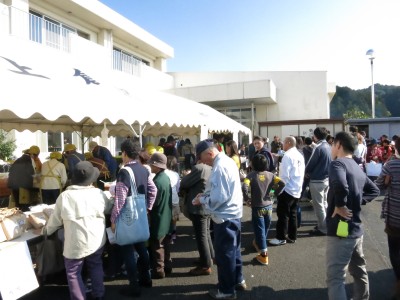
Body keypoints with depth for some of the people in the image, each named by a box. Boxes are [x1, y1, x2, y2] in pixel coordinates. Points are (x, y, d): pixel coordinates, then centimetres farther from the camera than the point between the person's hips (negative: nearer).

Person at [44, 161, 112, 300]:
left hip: (75, 244, -3)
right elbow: (108, 208, 12)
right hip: (96, 241, 4)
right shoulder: (99, 193, -8)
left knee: (73, 273, 15)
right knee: (95, 266, 23)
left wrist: (47, 230, 20)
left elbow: (56, 219, -1)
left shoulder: (64, 196, -13)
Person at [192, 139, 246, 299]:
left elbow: (218, 199, -26)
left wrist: (202, 200, -10)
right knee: (233, 249, 22)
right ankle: (237, 280, 39)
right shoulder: (227, 160, 6)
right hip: (233, 213, 10)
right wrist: (205, 194, 6)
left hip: (224, 217, -10)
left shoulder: (219, 167, -24)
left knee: (224, 254, 6)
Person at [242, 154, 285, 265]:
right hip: (268, 206, 4)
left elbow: (244, 187, -27)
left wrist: (247, 199, -13)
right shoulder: (270, 175, 0)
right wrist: (276, 193, 3)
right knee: (265, 228, 22)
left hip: (257, 207, -4)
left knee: (259, 229, 4)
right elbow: (282, 183, -9)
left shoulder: (251, 175, -12)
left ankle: (263, 254, 4)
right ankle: (258, 243, 45)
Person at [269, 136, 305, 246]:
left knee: (283, 214, -1)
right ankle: (292, 236, 19)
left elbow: (284, 175, -18)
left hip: (287, 189, -8)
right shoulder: (300, 156, 10)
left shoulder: (287, 155, -14)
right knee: (293, 214, 13)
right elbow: (301, 173, 14)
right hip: (297, 190, 8)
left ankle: (281, 238, 5)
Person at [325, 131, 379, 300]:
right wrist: (358, 201, 8)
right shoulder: (357, 168, 12)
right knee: (358, 270, 26)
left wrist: (340, 206, -21)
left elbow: (340, 185, -36)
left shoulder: (337, 163, -15)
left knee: (335, 278, -3)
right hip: (356, 229, 9)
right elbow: (374, 190, 22)